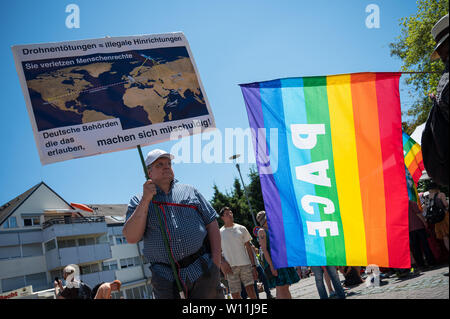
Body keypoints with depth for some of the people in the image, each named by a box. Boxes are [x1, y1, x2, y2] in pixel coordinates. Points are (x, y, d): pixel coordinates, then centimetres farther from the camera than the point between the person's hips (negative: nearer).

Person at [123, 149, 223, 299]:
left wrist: (216, 260, -1)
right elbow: (131, 237, -7)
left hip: (203, 270, 1)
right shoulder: (138, 202, 9)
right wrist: (146, 199, -10)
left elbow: (212, 223, 11)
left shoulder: (189, 191, 14)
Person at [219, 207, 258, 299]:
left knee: (251, 290, -3)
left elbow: (249, 248, 8)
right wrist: (223, 262, -9)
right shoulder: (219, 233, 4)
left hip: (245, 265, 1)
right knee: (235, 295, 0)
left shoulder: (241, 228, 7)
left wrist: (254, 266, 2)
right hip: (230, 267, 0)